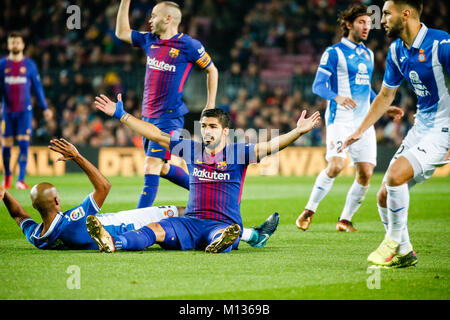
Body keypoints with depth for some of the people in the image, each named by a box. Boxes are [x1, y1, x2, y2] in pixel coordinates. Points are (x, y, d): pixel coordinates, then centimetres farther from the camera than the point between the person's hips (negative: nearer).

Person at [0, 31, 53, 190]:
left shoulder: (29, 64, 4)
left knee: (23, 144, -11)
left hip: (24, 111, -1)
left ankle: (21, 180, -13)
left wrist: (45, 108, 9)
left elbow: (37, 87, 9)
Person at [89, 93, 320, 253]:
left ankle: (221, 242, -74)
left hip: (224, 223, -2)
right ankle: (112, 243, -48)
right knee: (155, 230, -25)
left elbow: (270, 146, -7)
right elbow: (155, 134, 17)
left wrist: (298, 131, -24)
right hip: (191, 223, 2)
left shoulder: (237, 153, 5)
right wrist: (121, 114, 16)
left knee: (225, 233, -40)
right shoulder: (192, 149, 14)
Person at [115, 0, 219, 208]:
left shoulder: (188, 45, -9)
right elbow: (121, 33, 21)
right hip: (148, 117, 8)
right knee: (161, 168, 17)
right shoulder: (150, 40, 9)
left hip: (169, 117, -8)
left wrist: (210, 106, 0)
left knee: (151, 167, -14)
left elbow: (212, 70, 2)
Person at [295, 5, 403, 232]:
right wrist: (337, 97, -27)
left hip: (364, 121, 6)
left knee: (366, 173, -3)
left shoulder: (368, 54, 17)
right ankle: (309, 210, -5)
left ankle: (345, 220, 11)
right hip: (340, 119, -6)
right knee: (337, 165, -22)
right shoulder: (334, 52, -3)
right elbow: (318, 86, -9)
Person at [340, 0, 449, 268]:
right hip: (421, 125, 8)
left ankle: (395, 242, -5)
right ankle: (404, 253, 22)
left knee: (395, 175, -25)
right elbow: (386, 95, 20)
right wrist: (360, 131, 19)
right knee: (385, 196, 3)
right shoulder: (396, 50, 6)